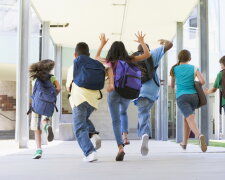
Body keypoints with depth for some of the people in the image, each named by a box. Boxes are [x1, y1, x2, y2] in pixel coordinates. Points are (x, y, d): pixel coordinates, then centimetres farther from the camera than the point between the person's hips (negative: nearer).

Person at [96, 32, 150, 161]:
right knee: (123, 113, 32)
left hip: (114, 93, -2)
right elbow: (147, 54, 7)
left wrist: (102, 44, 27)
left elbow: (97, 57, 20)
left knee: (116, 121, -3)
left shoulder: (110, 62, -1)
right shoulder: (130, 60, -1)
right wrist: (142, 42, 17)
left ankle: (121, 147, -18)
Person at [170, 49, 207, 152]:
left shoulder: (174, 69, 10)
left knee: (190, 119, -18)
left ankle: (199, 136, -48)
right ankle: (184, 143, 32)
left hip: (181, 97, -2)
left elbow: (172, 85, 20)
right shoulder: (194, 68, 9)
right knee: (186, 118, 23)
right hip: (194, 96, 3)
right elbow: (202, 81, -6)